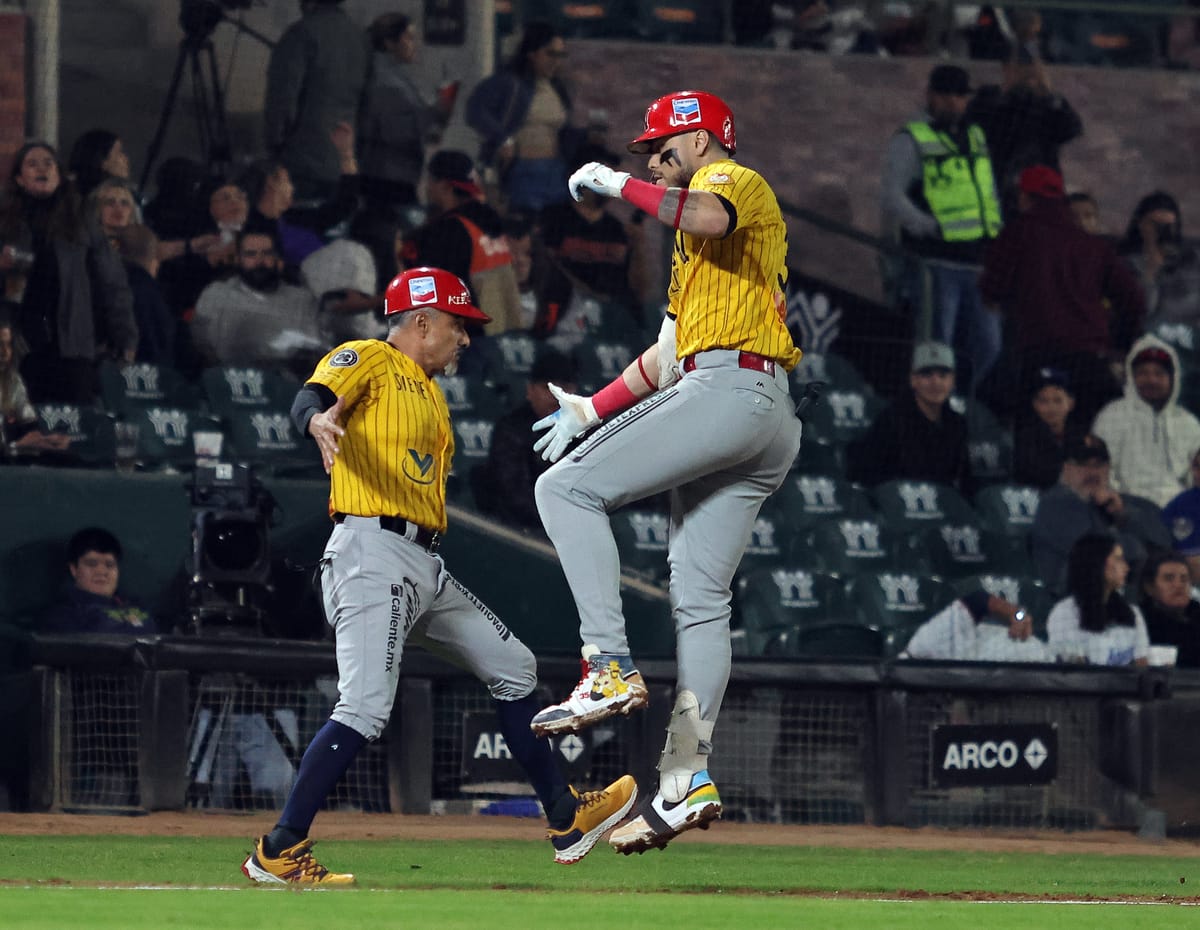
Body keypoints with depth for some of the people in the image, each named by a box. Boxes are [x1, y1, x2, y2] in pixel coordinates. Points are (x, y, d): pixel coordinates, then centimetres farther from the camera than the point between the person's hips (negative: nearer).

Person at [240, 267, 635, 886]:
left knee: (512, 668, 16)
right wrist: (318, 421, -44)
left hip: (424, 567, 10)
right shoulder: (367, 361, -2)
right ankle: (278, 852, -18)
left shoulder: (433, 395, 26)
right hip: (371, 551, -10)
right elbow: (310, 399, -21)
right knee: (366, 707, -20)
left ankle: (565, 819, 26)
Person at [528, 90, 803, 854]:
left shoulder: (732, 179, 4)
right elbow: (670, 354, 35)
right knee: (700, 596, 2)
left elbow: (709, 217, -22)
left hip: (731, 391, -10)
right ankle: (689, 780, -4)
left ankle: (612, 667, -22)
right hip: (767, 422, 10)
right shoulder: (697, 246, 35)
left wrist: (619, 185, -12)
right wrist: (592, 410, 32)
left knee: (567, 490, -12)